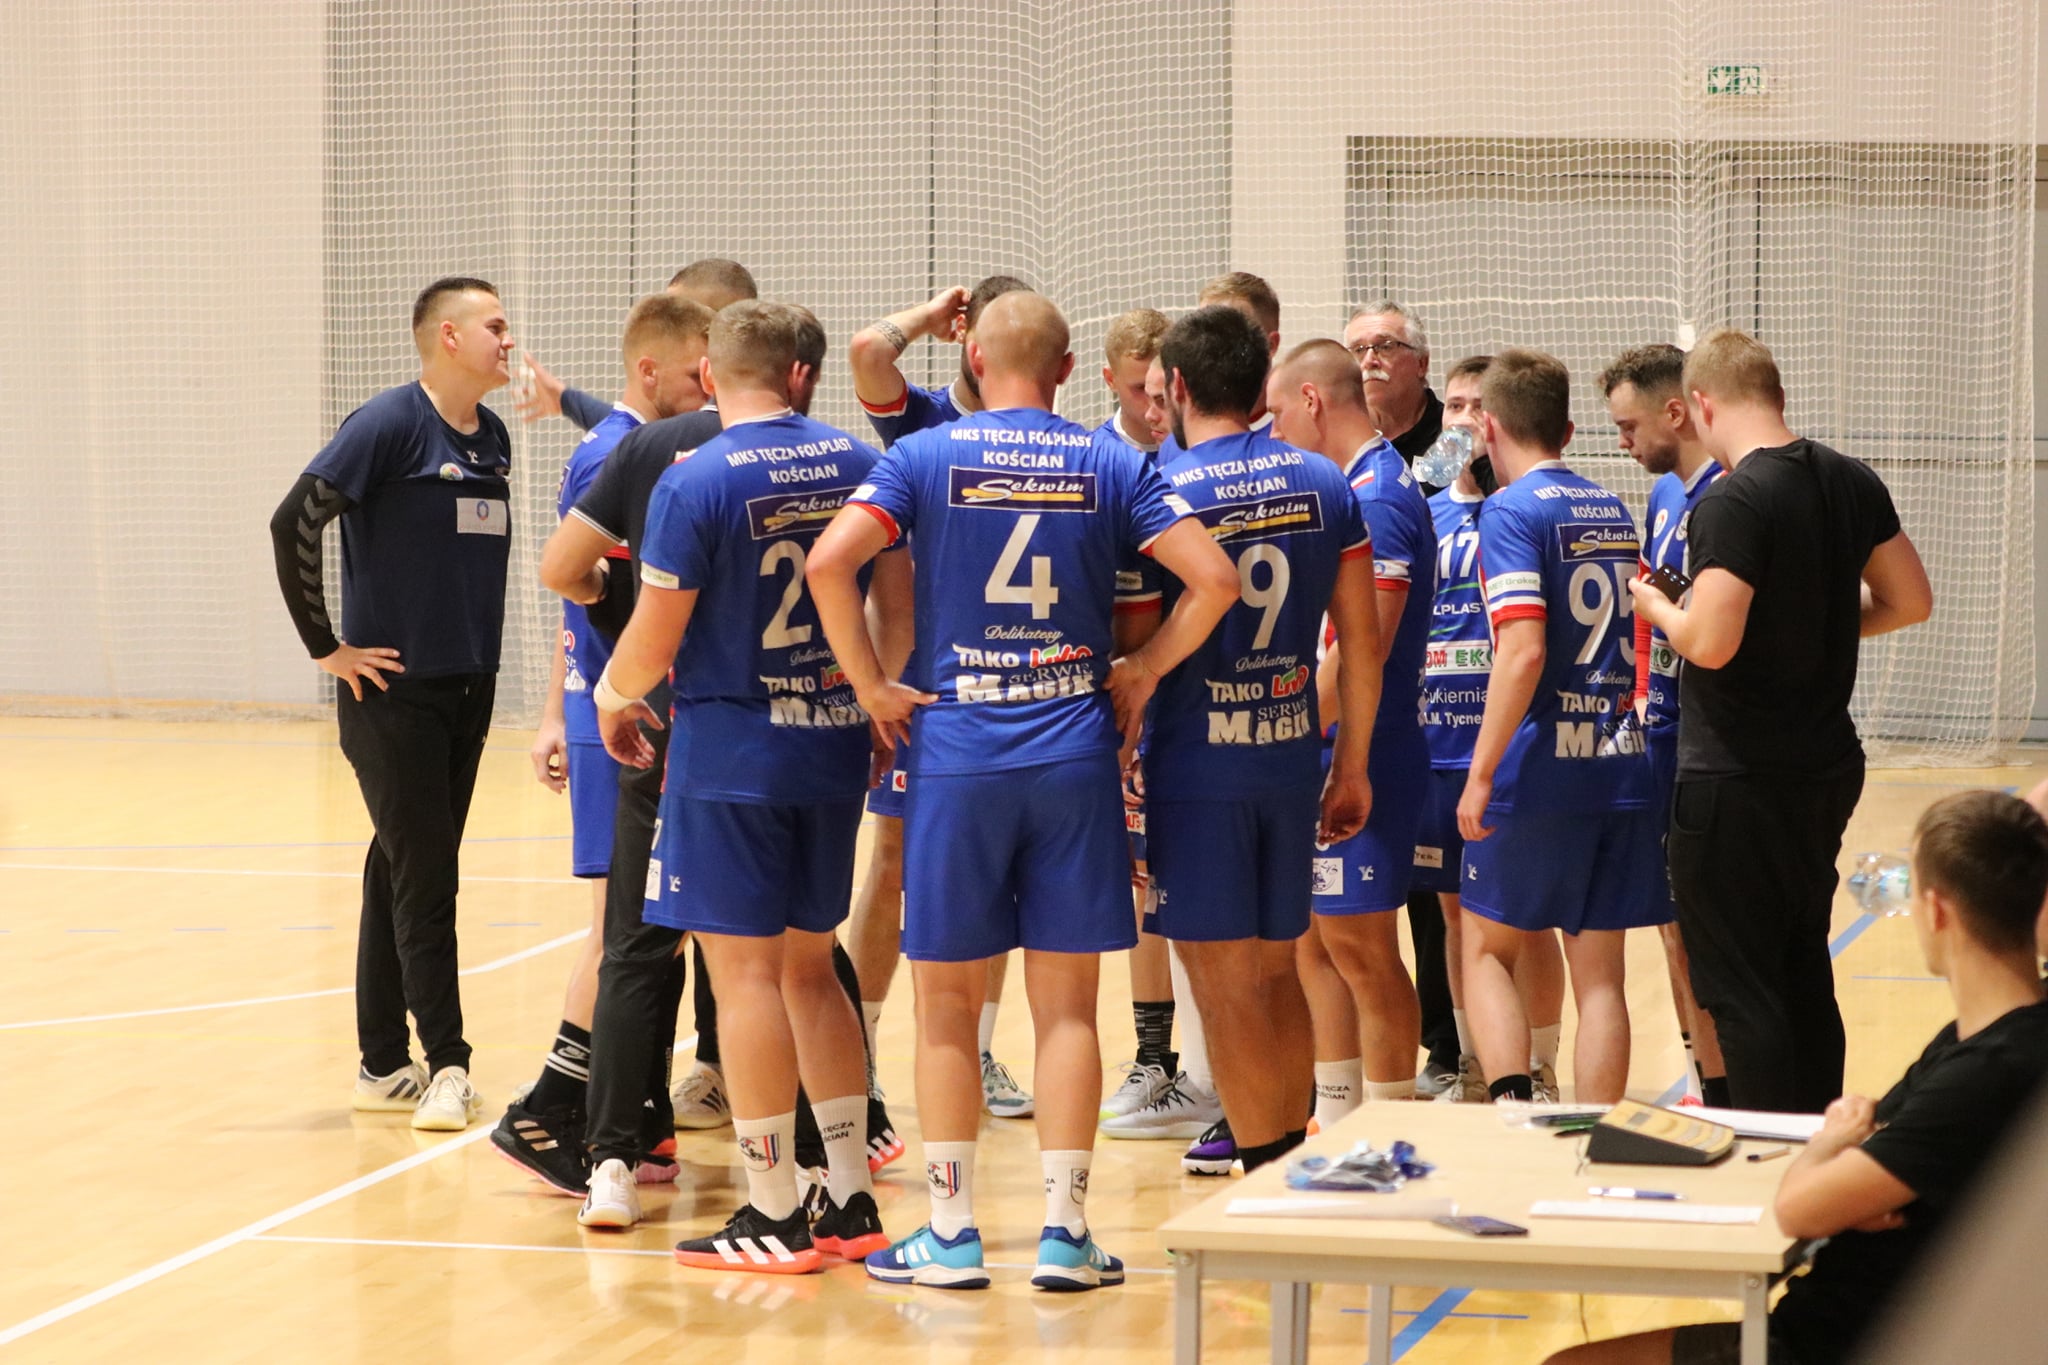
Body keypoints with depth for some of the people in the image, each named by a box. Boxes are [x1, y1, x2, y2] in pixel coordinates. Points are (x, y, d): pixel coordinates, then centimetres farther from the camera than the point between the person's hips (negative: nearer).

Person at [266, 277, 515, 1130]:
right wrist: (326, 646, -14)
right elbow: (294, 524, -17)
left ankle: (384, 1066, 17)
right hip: (393, 690, -7)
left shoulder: (492, 439, 9)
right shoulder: (390, 425, -12)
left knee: (405, 872, 12)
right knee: (423, 877, -7)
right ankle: (446, 1066, -5)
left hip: (468, 690, 7)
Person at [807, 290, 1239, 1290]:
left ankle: (950, 1233, 9)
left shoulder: (925, 456, -1)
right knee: (1066, 1005, 6)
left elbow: (829, 560, -15)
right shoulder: (1109, 467, 3)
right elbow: (1214, 579, -5)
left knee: (947, 1002, 8)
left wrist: (870, 684, -5)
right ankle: (1065, 1232, 6)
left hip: (956, 753, -1)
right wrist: (1141, 673, 6)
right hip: (1075, 751, 1)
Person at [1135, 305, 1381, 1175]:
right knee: (1276, 974, 17)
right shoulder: (1325, 485, 6)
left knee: (1229, 994, 1)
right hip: (1292, 755, 5)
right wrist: (1352, 766, 14)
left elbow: (1135, 655, -11)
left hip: (1197, 766, -5)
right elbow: (1364, 640, 6)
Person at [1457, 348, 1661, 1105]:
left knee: (1487, 950, 9)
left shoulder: (1513, 511, -9)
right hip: (1620, 769, 6)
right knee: (1599, 972, 7)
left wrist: (1481, 774, -17)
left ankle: (1513, 1105, -9)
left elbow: (1524, 651, -19)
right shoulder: (1613, 510, 13)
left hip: (1540, 768, -5)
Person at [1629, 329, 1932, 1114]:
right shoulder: (1852, 484, 4)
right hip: (1826, 767, 8)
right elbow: (1910, 602, 12)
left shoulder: (1732, 504, -19)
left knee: (1741, 991, 0)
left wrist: (1657, 608, -6)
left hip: (1736, 778, -8)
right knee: (1805, 976, 18)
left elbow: (1709, 643, -26)